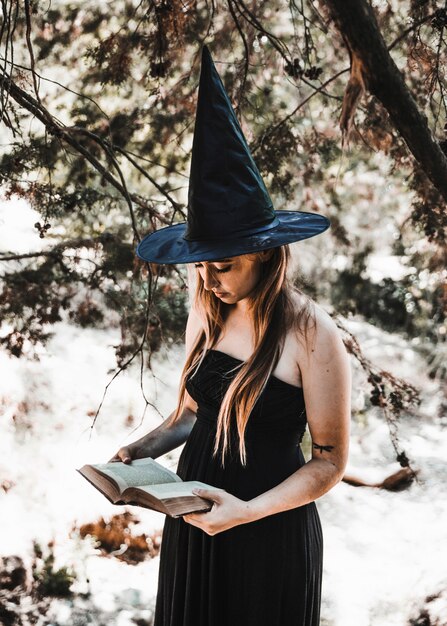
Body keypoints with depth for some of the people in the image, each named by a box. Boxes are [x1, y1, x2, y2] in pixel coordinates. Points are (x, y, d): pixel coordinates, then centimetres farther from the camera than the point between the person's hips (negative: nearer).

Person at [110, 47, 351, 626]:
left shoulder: (311, 335, -18)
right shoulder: (207, 316, 0)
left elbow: (331, 460, -13)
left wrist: (247, 511, -24)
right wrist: (141, 451, -5)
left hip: (271, 532, -5)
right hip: (193, 518, 6)